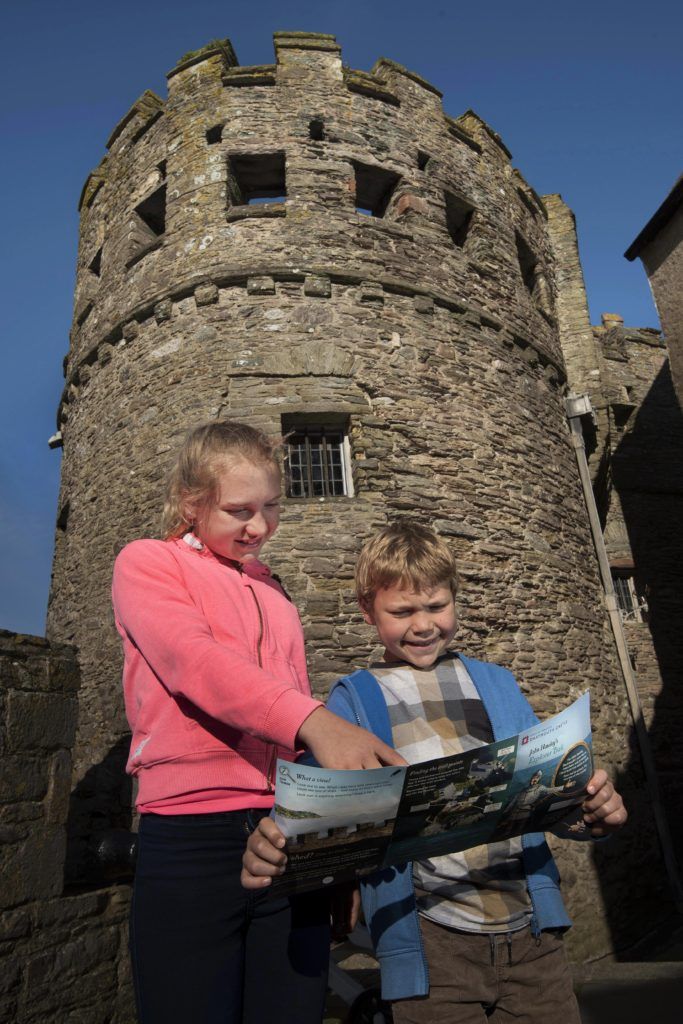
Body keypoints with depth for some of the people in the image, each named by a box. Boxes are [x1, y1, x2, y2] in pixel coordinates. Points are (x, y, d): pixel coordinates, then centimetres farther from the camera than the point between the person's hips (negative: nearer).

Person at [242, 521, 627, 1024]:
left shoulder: (496, 684, 9)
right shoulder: (354, 699, 1)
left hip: (530, 927, 3)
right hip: (431, 939, -2)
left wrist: (597, 811, -9)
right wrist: (273, 848, -25)